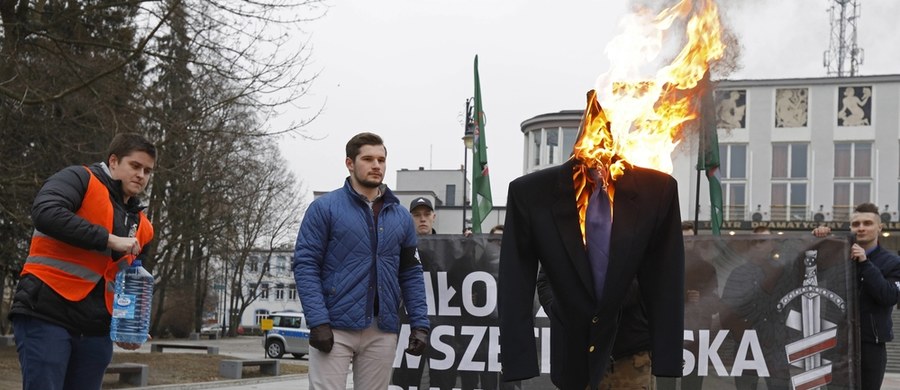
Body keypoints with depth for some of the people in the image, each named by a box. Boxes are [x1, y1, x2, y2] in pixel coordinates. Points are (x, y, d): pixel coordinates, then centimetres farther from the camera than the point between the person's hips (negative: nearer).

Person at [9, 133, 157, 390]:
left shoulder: (141, 225, 19)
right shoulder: (80, 180, 0)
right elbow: (45, 212, -20)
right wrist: (109, 239, -19)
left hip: (96, 329, 7)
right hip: (46, 314, -7)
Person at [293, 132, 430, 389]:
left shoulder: (401, 216, 12)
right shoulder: (325, 208, -1)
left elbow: (411, 274, 14)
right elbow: (305, 264, -6)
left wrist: (420, 324, 3)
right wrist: (318, 321, -16)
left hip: (383, 332, 4)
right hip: (335, 328, -4)